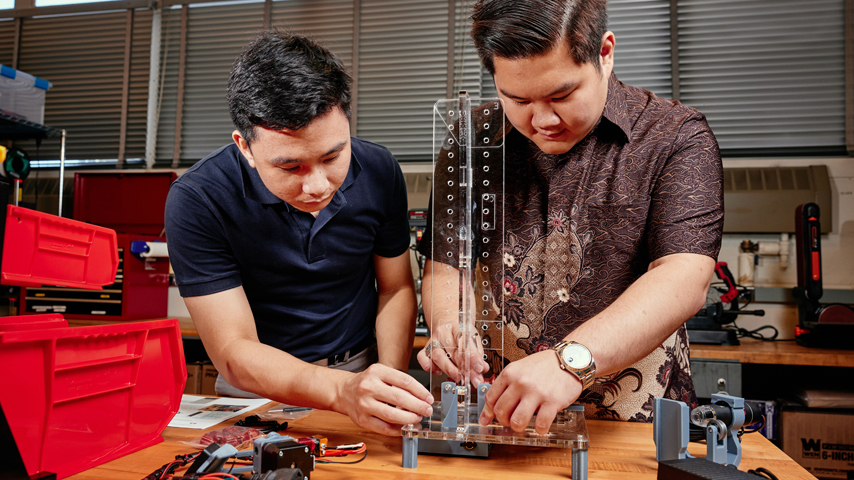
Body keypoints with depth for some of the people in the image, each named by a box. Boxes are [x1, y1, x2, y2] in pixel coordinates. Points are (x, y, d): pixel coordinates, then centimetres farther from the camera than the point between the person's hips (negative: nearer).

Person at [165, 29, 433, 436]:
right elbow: (233, 354, -20)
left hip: (360, 371, 3)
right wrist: (342, 391, -36)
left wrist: (389, 394, -10)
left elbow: (395, 289, 3)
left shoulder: (378, 172, -8)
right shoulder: (198, 201, -18)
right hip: (258, 389, -2)